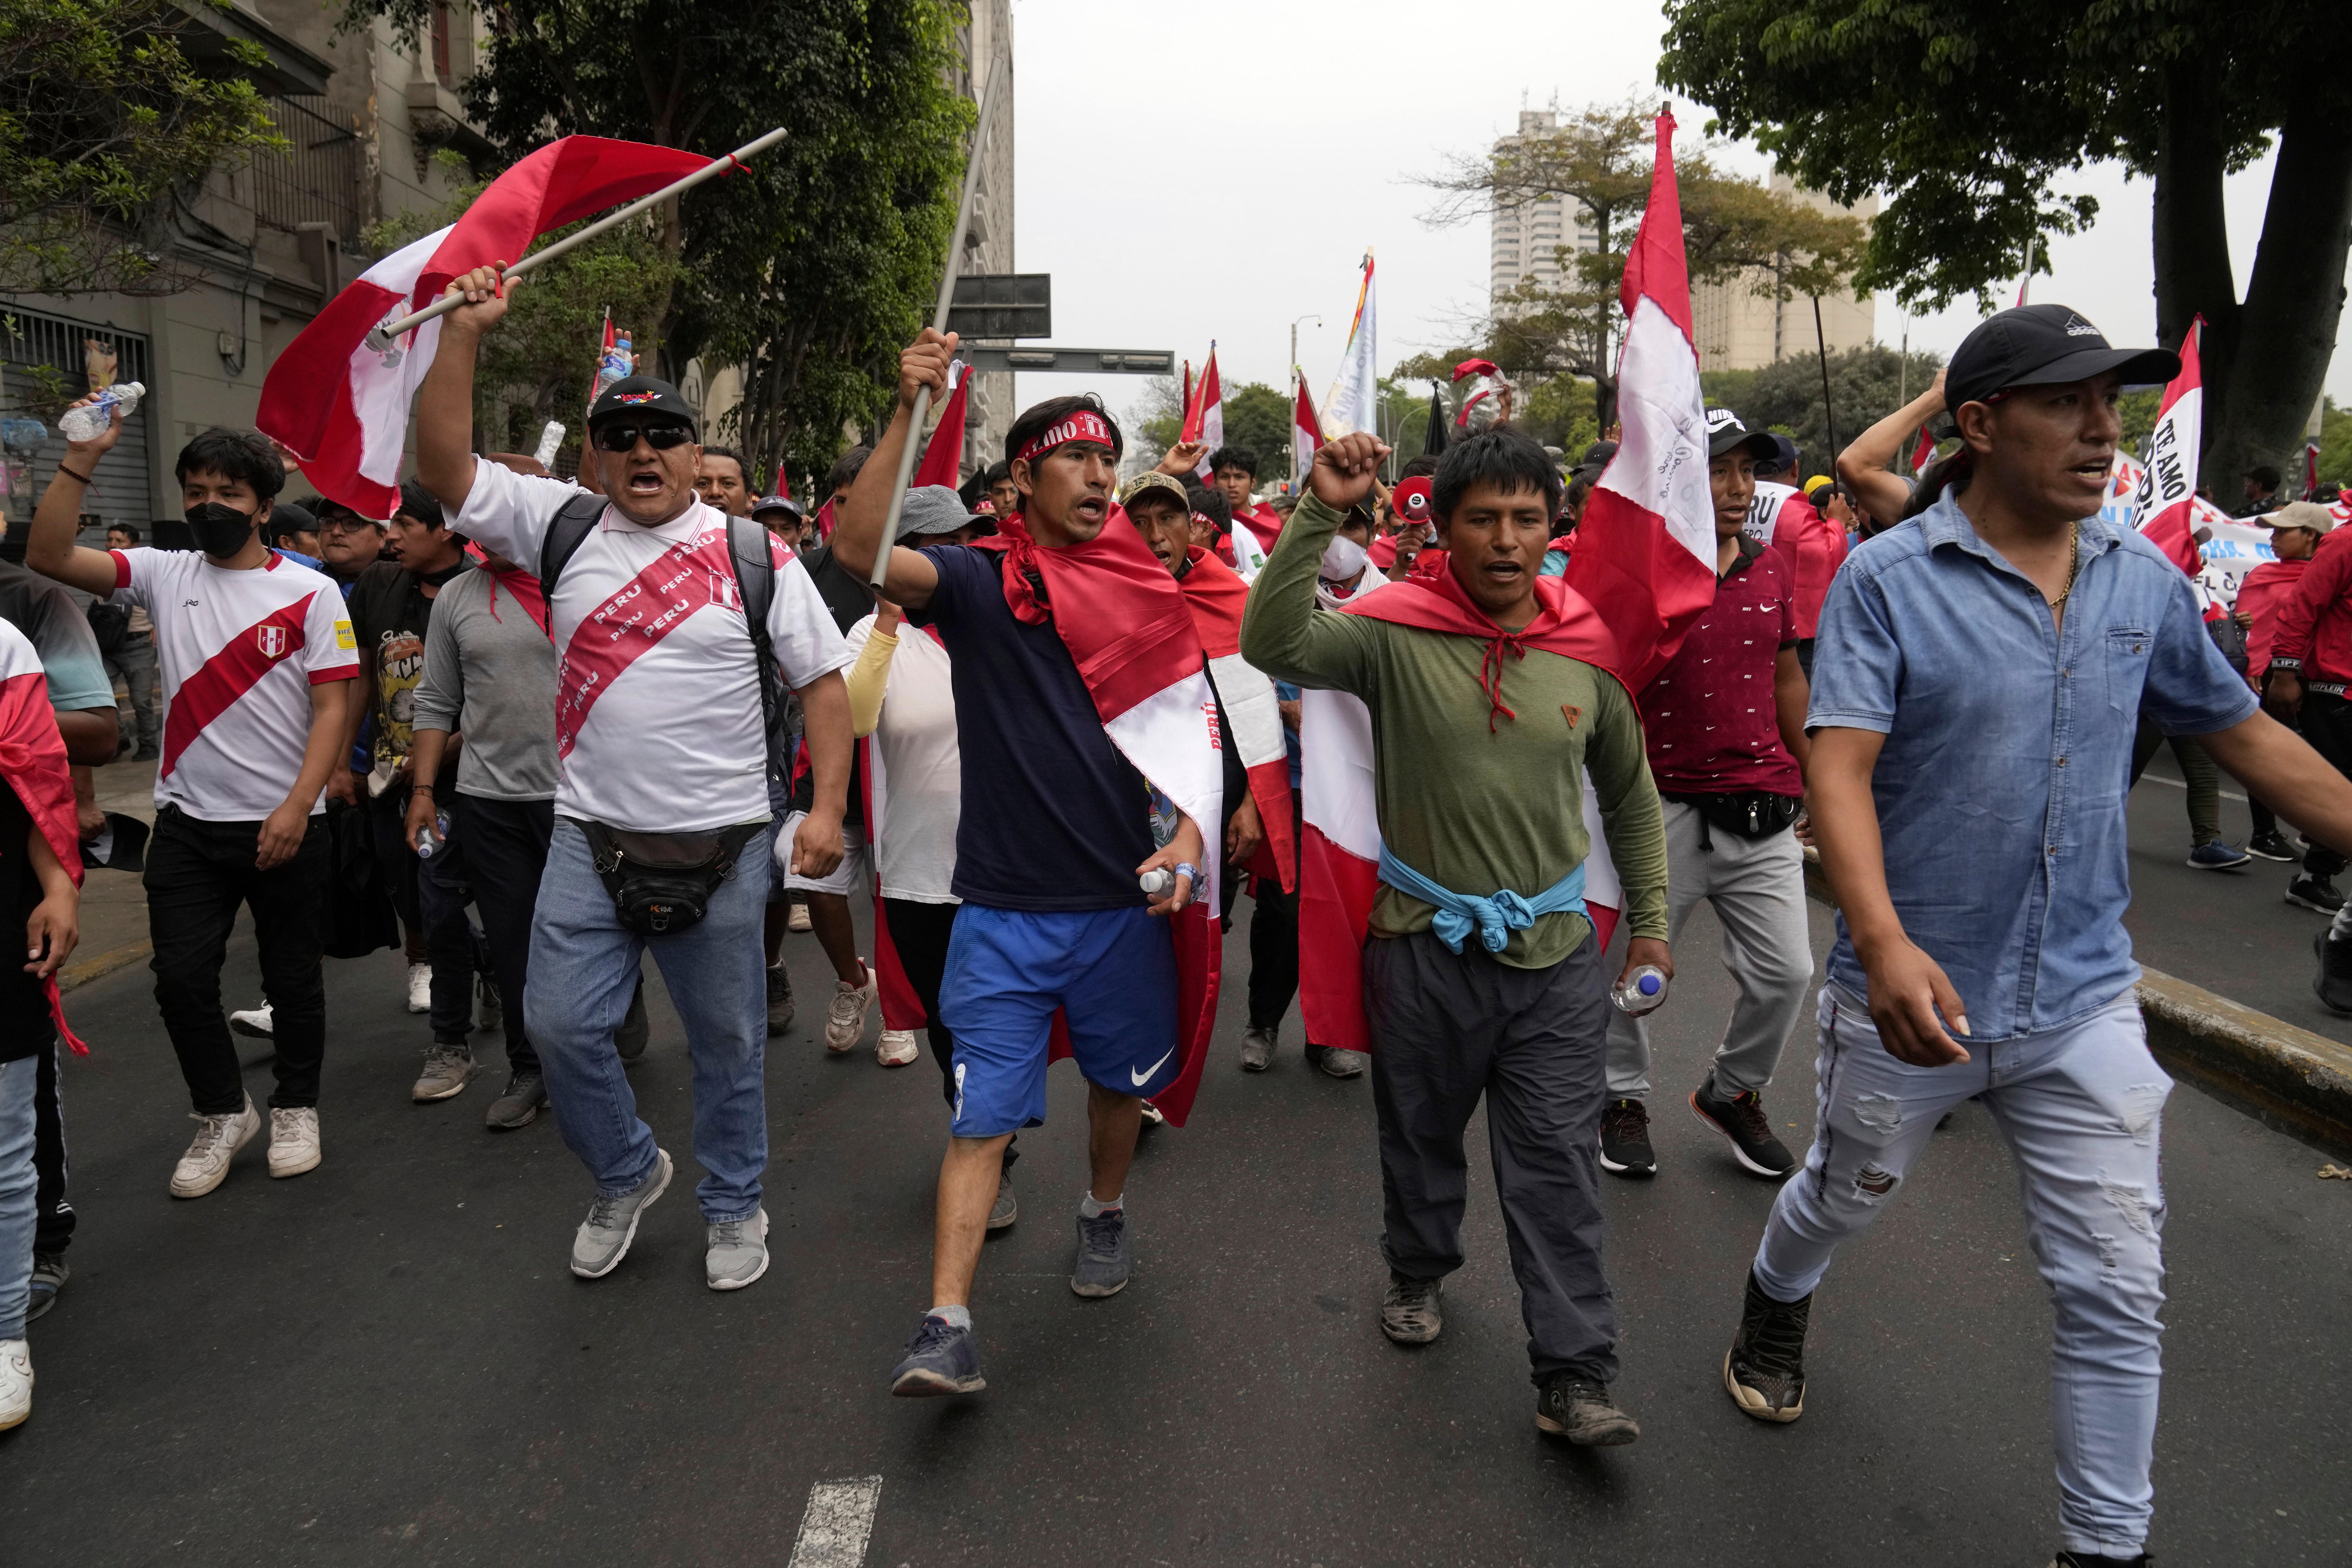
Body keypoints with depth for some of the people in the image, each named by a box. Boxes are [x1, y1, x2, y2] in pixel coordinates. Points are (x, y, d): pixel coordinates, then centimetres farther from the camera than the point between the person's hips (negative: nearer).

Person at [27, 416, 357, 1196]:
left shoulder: (311, 592, -5)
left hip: (286, 824, -2)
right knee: (181, 976, 1)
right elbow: (48, 556, -8)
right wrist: (81, 459, -16)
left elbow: (332, 707, -9)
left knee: (292, 976, 10)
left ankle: (296, 1107, 29)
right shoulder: (164, 575, 4)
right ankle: (223, 1113, 22)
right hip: (188, 823, 3)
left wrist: (297, 806, -17)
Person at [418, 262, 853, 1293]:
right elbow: (443, 466, 0)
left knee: (727, 1040, 9)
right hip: (591, 840, 2)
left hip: (721, 848, -2)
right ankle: (628, 1173, 30)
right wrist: (463, 333, -8)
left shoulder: (754, 555, 0)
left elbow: (824, 680, -1)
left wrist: (826, 807, -11)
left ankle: (733, 1207, 29)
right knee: (561, 1026, 3)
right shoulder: (563, 529, 6)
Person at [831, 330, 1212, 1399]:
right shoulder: (976, 582, -4)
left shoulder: (1146, 590, 5)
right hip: (1004, 905, -3)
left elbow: (1188, 726, 7)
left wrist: (1188, 830, -9)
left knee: (1122, 1078, 20)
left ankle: (1104, 1213, 47)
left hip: (1124, 899, 3)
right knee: (983, 1114, -2)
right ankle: (948, 1327, 3)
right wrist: (909, 410, -29)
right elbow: (861, 549, -22)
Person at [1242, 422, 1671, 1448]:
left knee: (1558, 1168, 4)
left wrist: (1650, 919, 15)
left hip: (1557, 951, 2)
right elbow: (1273, 646, -28)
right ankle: (1419, 1271, 46)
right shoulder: (1396, 632, -11)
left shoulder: (1587, 651, -1)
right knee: (1421, 1134, 19)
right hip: (1425, 942, -1)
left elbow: (1630, 793, 12)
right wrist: (1318, 515, -34)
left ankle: (1574, 1377, 13)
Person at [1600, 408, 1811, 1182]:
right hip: (1664, 808, -4)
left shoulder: (1774, 569, 5)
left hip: (1762, 810, 4)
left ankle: (1734, 1091, 34)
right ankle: (1624, 1098, 33)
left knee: (1786, 971, 9)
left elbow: (1787, 678, 17)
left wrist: (1814, 776, 19)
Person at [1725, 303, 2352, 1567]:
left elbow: (2246, 736, 14)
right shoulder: (1887, 579, -12)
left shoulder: (2143, 581, 2)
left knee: (2117, 1295, 7)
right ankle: (1774, 1309, 54)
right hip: (1912, 990, -3)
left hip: (2084, 1001, 3)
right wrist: (1882, 943, -36)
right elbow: (1839, 767, -22)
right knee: (1844, 1200, 21)